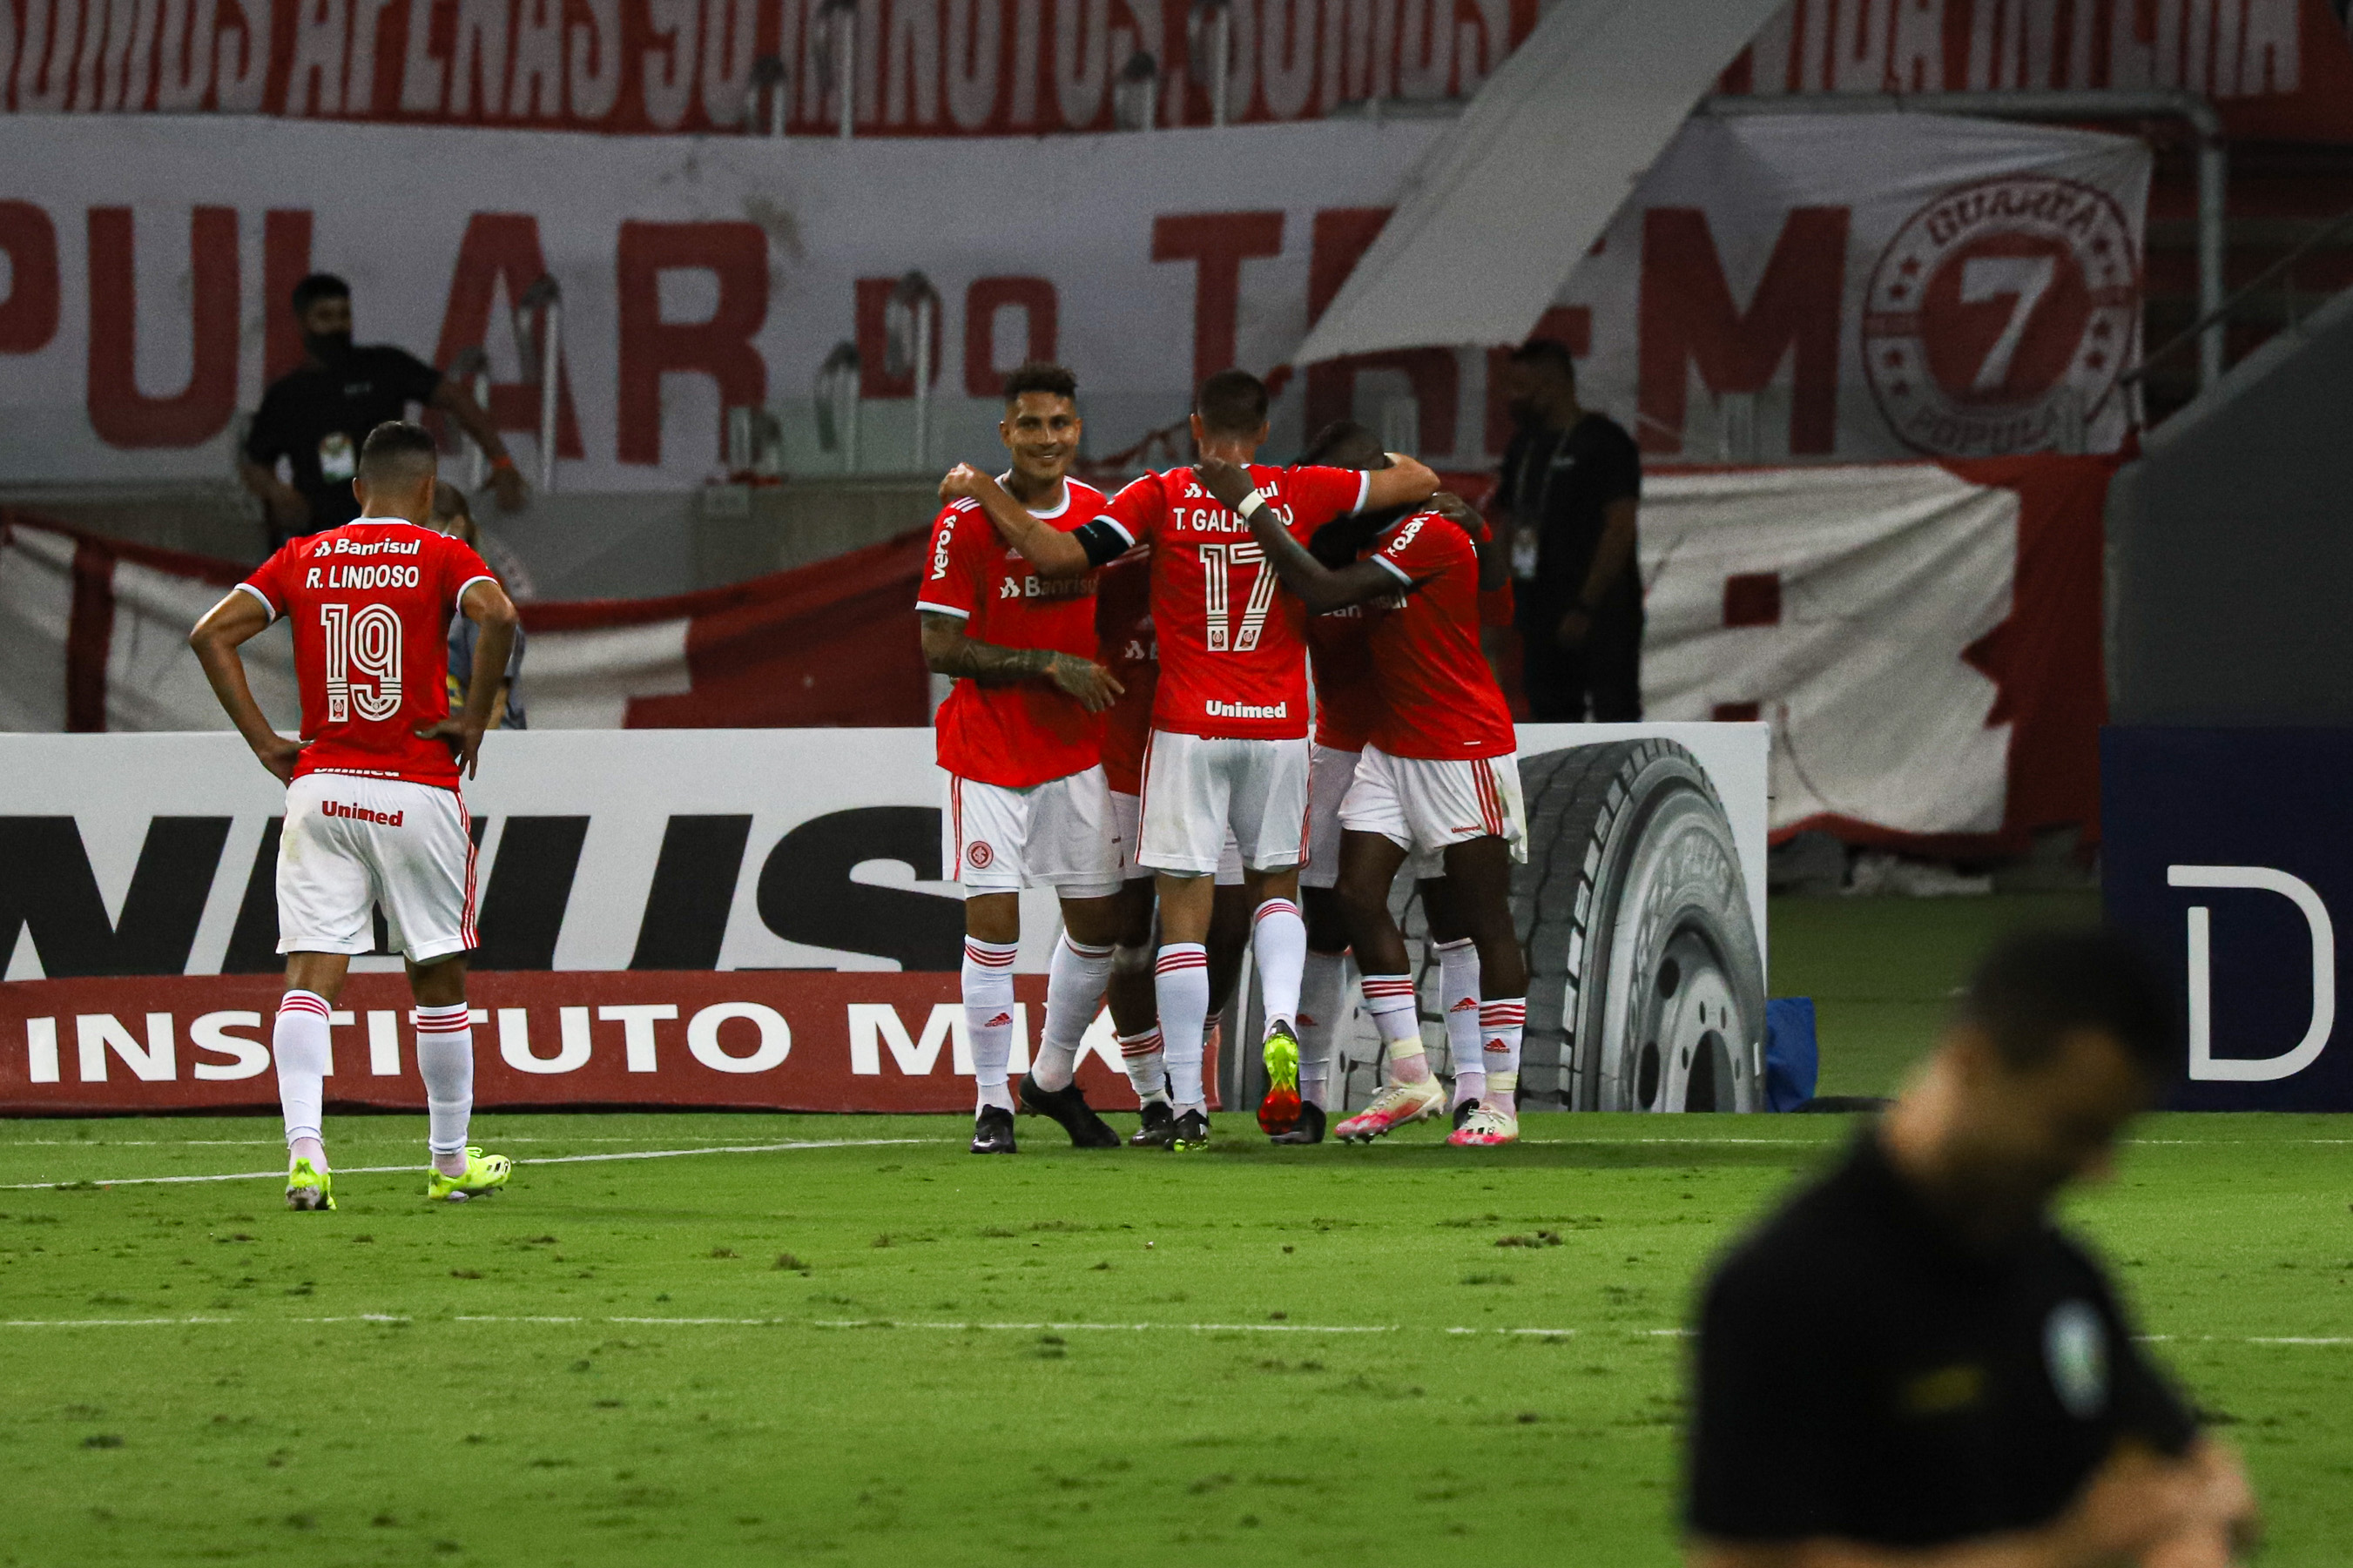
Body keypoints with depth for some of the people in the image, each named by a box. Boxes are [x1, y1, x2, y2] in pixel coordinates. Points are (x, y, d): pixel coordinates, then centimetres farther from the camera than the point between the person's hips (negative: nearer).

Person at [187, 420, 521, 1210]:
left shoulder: (302, 560, 9)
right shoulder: (441, 556, -1)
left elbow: (211, 632, 2)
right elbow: (498, 616, -20)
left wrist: (265, 742, 4)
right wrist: (474, 718, -9)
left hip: (320, 784, 2)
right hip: (418, 788, -2)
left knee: (312, 973, -4)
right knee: (438, 974, 11)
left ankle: (303, 1146, -22)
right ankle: (450, 1162, 20)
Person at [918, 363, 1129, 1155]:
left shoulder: (1101, 512, 4)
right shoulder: (966, 521, -11)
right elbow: (940, 648, -15)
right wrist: (1050, 665, -19)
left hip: (1077, 753, 5)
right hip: (987, 754, -5)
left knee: (1098, 924, 7)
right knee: (992, 925, -9)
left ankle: (1054, 1078, 27)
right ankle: (992, 1103, 1)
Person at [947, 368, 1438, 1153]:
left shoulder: (1161, 497, -4)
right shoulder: (1301, 493, 1)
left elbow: (1058, 554, -10)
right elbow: (1420, 481, 9)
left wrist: (983, 491, 2)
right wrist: (1397, 463, 32)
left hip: (1188, 728, -2)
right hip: (1278, 727, 2)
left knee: (1184, 909, 1)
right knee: (1275, 884, 20)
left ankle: (1187, 1103, -3)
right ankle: (1281, 1016, -9)